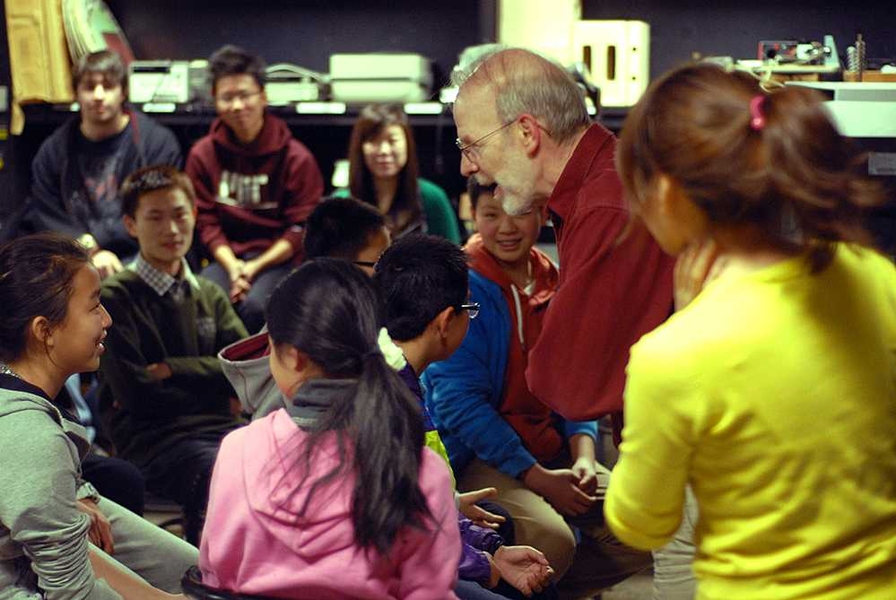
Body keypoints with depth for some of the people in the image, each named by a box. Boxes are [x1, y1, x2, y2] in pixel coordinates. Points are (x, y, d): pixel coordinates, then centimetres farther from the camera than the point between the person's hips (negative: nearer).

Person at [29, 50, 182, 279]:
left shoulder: (158, 141, 1)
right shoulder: (53, 150, 12)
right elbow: (46, 218, 6)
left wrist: (92, 241, -10)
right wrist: (90, 253, -12)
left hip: (136, 255, -3)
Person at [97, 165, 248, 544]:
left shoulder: (210, 296, 18)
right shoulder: (115, 298, -1)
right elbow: (134, 393, -9)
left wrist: (171, 370, -5)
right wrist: (206, 378, 1)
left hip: (220, 427, 6)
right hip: (153, 439, -5)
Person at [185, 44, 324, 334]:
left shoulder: (296, 158, -1)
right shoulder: (203, 154, 7)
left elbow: (301, 228, -2)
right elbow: (206, 221, 6)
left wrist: (256, 266, -12)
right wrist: (232, 266, -10)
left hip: (278, 258, -2)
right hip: (226, 257, 2)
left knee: (255, 306, -34)